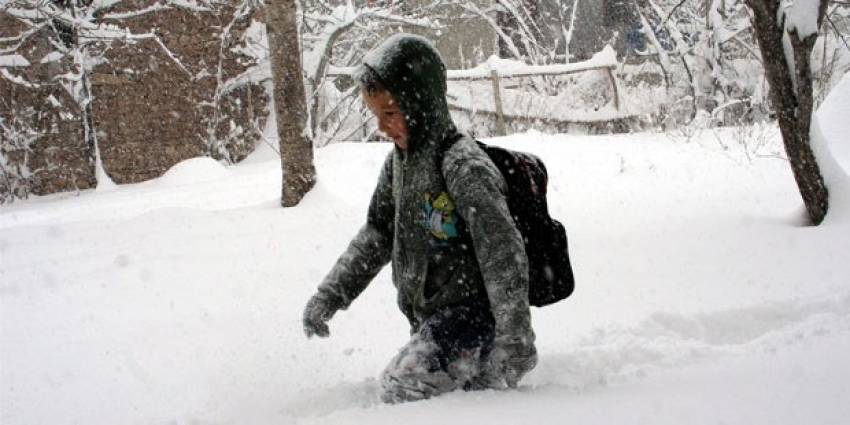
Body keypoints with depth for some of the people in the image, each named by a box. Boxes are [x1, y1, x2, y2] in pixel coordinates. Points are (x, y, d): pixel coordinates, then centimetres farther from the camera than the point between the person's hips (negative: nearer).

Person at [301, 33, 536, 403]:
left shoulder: (464, 165, -19)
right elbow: (377, 234, 19)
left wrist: (514, 337, -28)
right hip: (429, 318, 9)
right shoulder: (399, 160, 9)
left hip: (473, 313, -9)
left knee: (403, 389, -22)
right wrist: (331, 294, 10)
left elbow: (503, 252, -24)